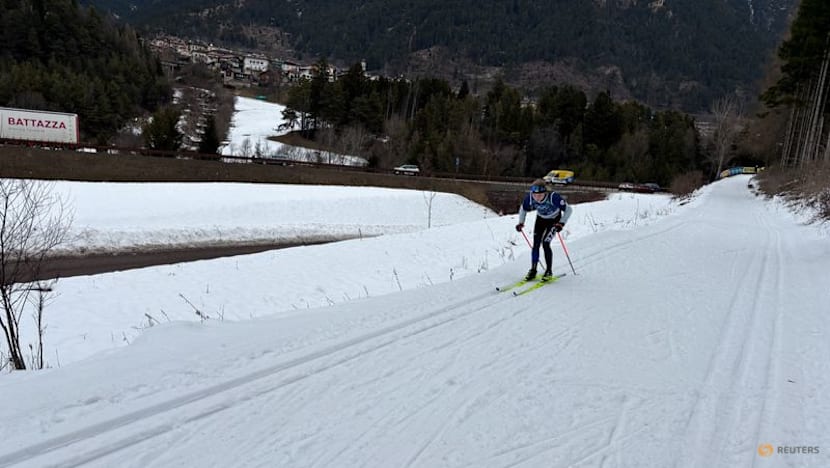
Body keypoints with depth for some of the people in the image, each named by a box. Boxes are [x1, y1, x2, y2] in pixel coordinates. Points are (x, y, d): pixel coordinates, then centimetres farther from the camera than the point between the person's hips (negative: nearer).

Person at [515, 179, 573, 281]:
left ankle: (549, 271, 2)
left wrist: (561, 223, -32)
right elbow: (523, 209, -4)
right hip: (540, 220, 4)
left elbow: (568, 209, -25)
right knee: (536, 244, -4)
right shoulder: (529, 198, -26)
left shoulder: (553, 197, -37)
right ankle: (533, 270, 12)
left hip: (554, 220, -4)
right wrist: (521, 223, -13)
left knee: (545, 244, -15)